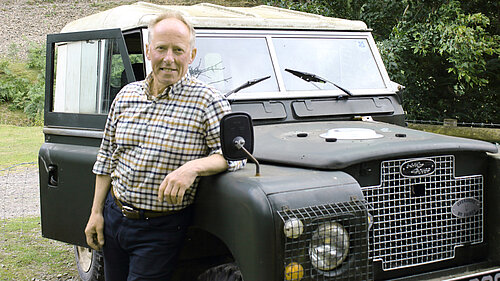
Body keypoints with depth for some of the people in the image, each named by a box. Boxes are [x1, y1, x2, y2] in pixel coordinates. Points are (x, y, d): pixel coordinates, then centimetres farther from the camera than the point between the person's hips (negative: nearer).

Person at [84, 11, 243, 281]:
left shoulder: (208, 102, -11)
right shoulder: (126, 96, 3)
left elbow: (233, 153, -15)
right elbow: (106, 158, 10)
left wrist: (192, 168, -32)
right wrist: (96, 212, 8)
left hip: (160, 229, -5)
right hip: (113, 216, 5)